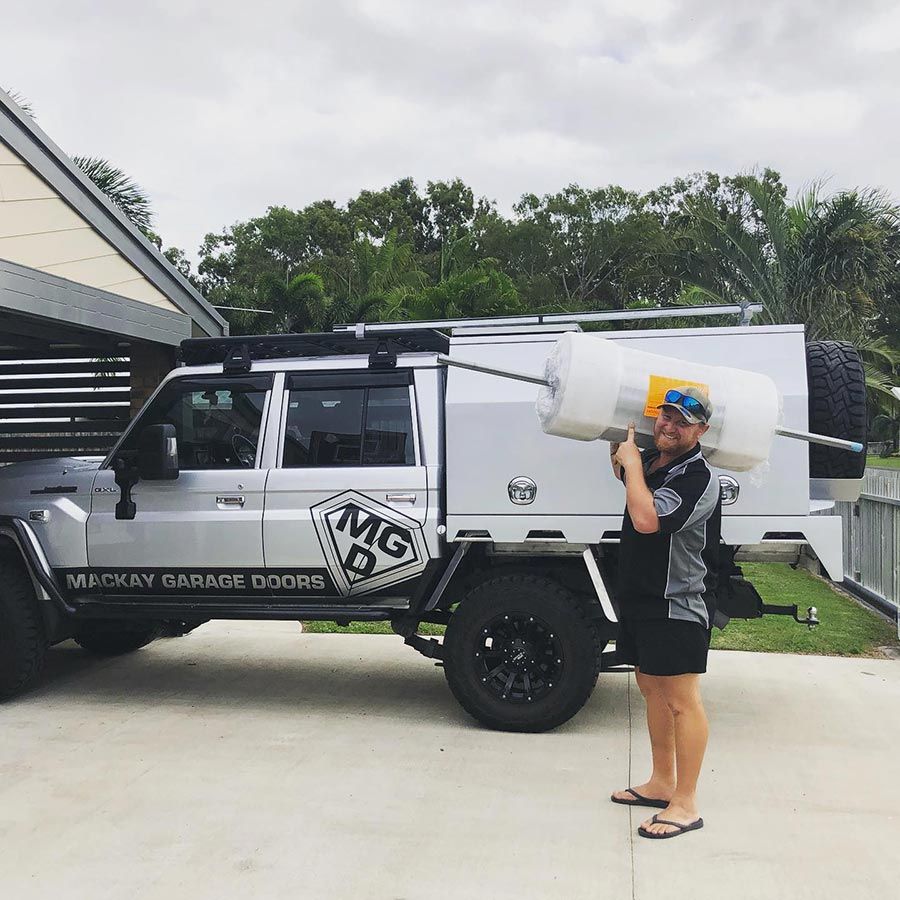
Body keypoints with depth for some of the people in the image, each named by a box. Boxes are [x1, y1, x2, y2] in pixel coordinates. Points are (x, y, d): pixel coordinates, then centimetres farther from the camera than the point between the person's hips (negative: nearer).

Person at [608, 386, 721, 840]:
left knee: (682, 701, -2)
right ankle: (661, 783, 31)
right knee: (652, 688, 17)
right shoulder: (651, 462, 10)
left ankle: (685, 806, 7)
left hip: (676, 606, -10)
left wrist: (632, 462, -19)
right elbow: (624, 475, 36)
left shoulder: (698, 478, -18)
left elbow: (646, 519, -32)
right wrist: (620, 450, 14)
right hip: (641, 598, 10)